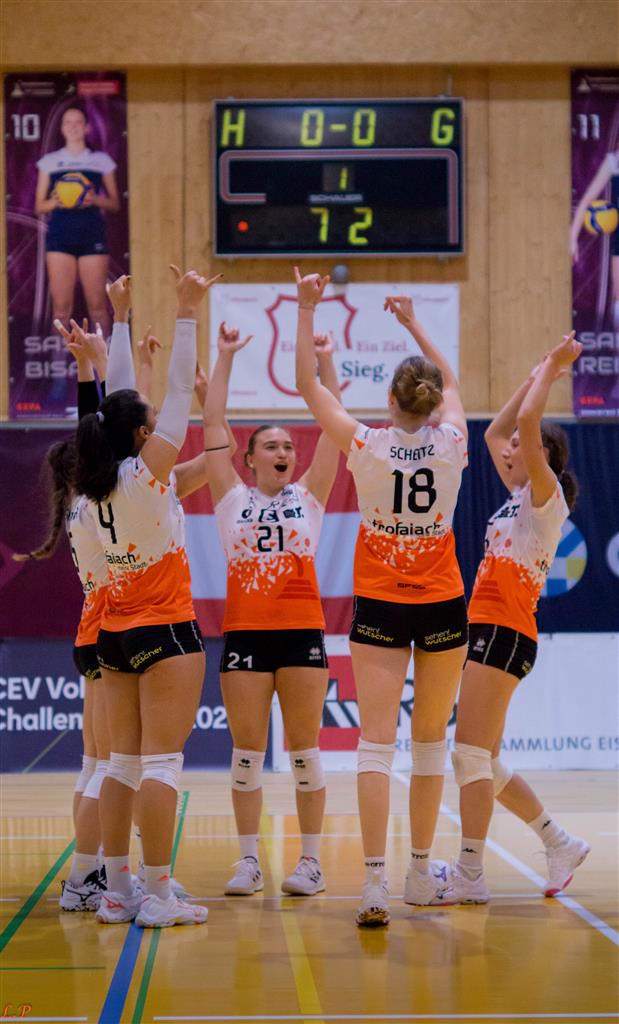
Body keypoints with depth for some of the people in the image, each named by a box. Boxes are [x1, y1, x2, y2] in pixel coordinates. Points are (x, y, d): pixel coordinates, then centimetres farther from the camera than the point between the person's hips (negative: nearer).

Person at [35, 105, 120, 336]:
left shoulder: (101, 160, 11)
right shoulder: (50, 161, 12)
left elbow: (115, 204, 12)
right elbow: (39, 206, 12)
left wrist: (95, 200, -9)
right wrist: (55, 201, -10)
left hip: (92, 236, 0)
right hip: (60, 236, 0)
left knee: (97, 304, -4)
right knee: (61, 305, -5)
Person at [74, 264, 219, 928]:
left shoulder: (95, 487, 4)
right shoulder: (145, 475, -13)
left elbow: (114, 406, 15)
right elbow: (180, 394, -11)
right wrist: (186, 313, -8)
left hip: (116, 635, 7)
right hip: (164, 631, -7)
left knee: (125, 762, 9)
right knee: (161, 762, -6)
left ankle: (117, 891, 11)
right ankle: (157, 897, -7)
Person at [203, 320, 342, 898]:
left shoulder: (308, 496, 9)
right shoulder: (233, 499, 9)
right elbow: (213, 424, 5)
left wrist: (325, 362, 1)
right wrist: (225, 357, 4)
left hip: (302, 631, 0)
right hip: (244, 633, 0)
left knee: (304, 751, 2)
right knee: (246, 753, 3)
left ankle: (310, 861, 9)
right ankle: (248, 861, 11)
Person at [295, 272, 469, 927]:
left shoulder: (366, 447, -11)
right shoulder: (450, 444, -6)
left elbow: (308, 386, 0)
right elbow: (450, 383, 16)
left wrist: (306, 312, 6)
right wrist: (413, 324, 26)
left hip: (380, 608, -1)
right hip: (442, 607, 2)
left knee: (376, 743, -4)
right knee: (430, 743, 13)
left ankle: (375, 882, -15)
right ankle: (421, 874, 22)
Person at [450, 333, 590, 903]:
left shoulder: (546, 497, -6)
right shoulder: (520, 498, 17)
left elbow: (527, 425, -19)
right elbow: (494, 433, 26)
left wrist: (551, 369, -7)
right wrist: (539, 374, 25)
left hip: (505, 634, -9)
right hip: (490, 633, 9)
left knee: (471, 753, -11)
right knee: (484, 760, 11)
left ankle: (470, 876, -10)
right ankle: (560, 845, 19)